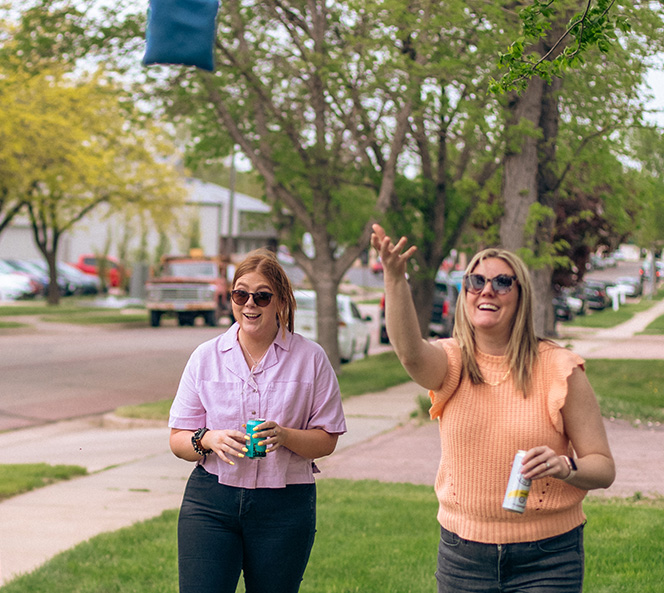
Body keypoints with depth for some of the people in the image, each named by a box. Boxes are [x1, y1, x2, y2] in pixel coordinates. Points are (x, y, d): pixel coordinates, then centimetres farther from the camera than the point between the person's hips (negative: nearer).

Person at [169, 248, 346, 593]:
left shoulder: (310, 358, 2)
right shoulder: (206, 357, 5)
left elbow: (327, 440, 2)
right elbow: (178, 440, 6)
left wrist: (284, 436, -18)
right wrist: (208, 440, -16)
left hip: (284, 507, 0)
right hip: (210, 500, 0)